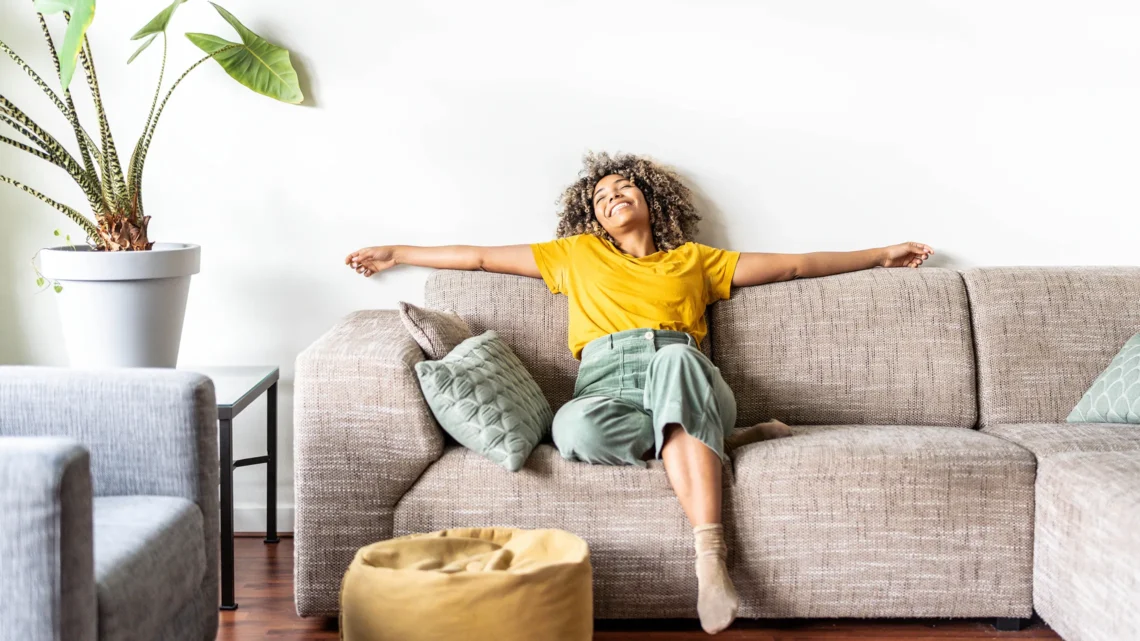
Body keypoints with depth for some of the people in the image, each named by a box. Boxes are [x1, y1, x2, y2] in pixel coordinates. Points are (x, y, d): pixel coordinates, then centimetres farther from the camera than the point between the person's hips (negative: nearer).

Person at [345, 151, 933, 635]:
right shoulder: (578, 254, 31)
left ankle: (710, 559, -47)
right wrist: (397, 254, 33)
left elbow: (792, 264, 30)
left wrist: (882, 256, 29)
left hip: (685, 381, 0)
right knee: (575, 427, -38)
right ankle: (722, 441, -17)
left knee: (674, 357, -39)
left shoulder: (694, 260, 29)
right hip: (608, 386, 0)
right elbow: (482, 257, 33)